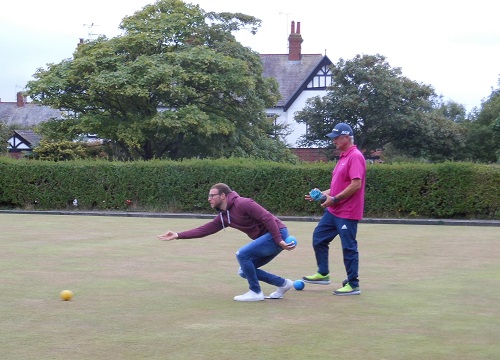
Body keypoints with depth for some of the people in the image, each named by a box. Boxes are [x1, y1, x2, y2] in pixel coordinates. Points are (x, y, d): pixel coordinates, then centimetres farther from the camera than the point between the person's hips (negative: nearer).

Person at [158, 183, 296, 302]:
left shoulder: (242, 204, -16)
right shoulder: (223, 216, 10)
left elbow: (267, 218, -22)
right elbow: (205, 229, 10)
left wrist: (279, 241, -27)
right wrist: (178, 235, 4)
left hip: (278, 234, -9)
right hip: (268, 237, 9)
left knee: (242, 254, -18)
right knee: (244, 271, 7)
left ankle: (255, 292, -6)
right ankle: (283, 283, 17)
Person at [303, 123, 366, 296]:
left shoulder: (355, 157, -16)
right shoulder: (343, 157, 15)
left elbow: (356, 185, -24)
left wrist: (334, 199, -20)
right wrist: (323, 194, 11)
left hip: (347, 213, -10)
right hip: (333, 211, 10)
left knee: (349, 248, -4)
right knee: (319, 237, 14)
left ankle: (353, 285, 4)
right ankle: (323, 274, 25)